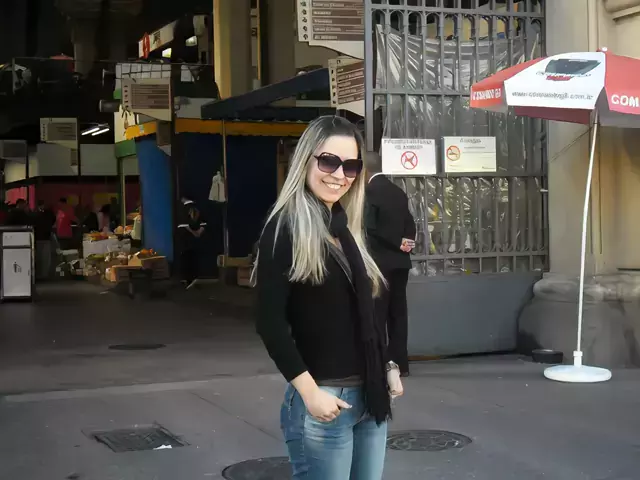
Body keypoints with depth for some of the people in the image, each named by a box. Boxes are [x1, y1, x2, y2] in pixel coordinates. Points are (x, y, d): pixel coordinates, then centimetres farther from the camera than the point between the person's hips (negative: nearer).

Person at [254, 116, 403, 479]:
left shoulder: (347, 229, 13)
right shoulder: (286, 229, -9)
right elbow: (270, 322, -15)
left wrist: (388, 368, 12)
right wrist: (310, 392, -17)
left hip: (370, 395, 7)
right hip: (323, 398, -7)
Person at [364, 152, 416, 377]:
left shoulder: (368, 191, -10)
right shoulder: (398, 191, 13)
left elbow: (370, 227, -17)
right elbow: (410, 225, 10)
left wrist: (398, 245, -9)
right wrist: (403, 243, -1)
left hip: (379, 260, -7)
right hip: (400, 261, 7)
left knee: (377, 312, -4)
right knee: (398, 311, 8)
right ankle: (399, 362, 10)